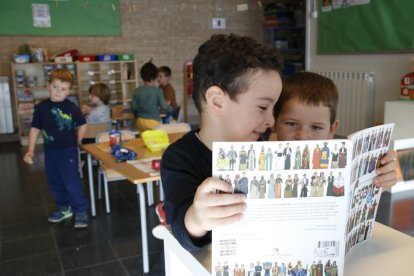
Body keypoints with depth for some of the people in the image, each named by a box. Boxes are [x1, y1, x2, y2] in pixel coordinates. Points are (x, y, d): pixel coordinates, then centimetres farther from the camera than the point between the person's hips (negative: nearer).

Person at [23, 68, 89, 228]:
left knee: (72, 182, -7)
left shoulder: (72, 107, -9)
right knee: (55, 182, 15)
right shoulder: (41, 107, -2)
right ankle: (64, 208, 32)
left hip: (68, 151, -4)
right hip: (50, 151, 4)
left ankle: (81, 211, 7)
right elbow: (35, 128, 3)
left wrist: (76, 142, 2)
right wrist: (31, 150, 0)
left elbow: (82, 125, 3)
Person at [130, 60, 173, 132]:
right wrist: (170, 109, 12)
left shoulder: (137, 91, -1)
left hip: (140, 121, 4)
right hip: (154, 121, -3)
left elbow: (133, 107, 3)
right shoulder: (158, 91, -9)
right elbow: (164, 107, -10)